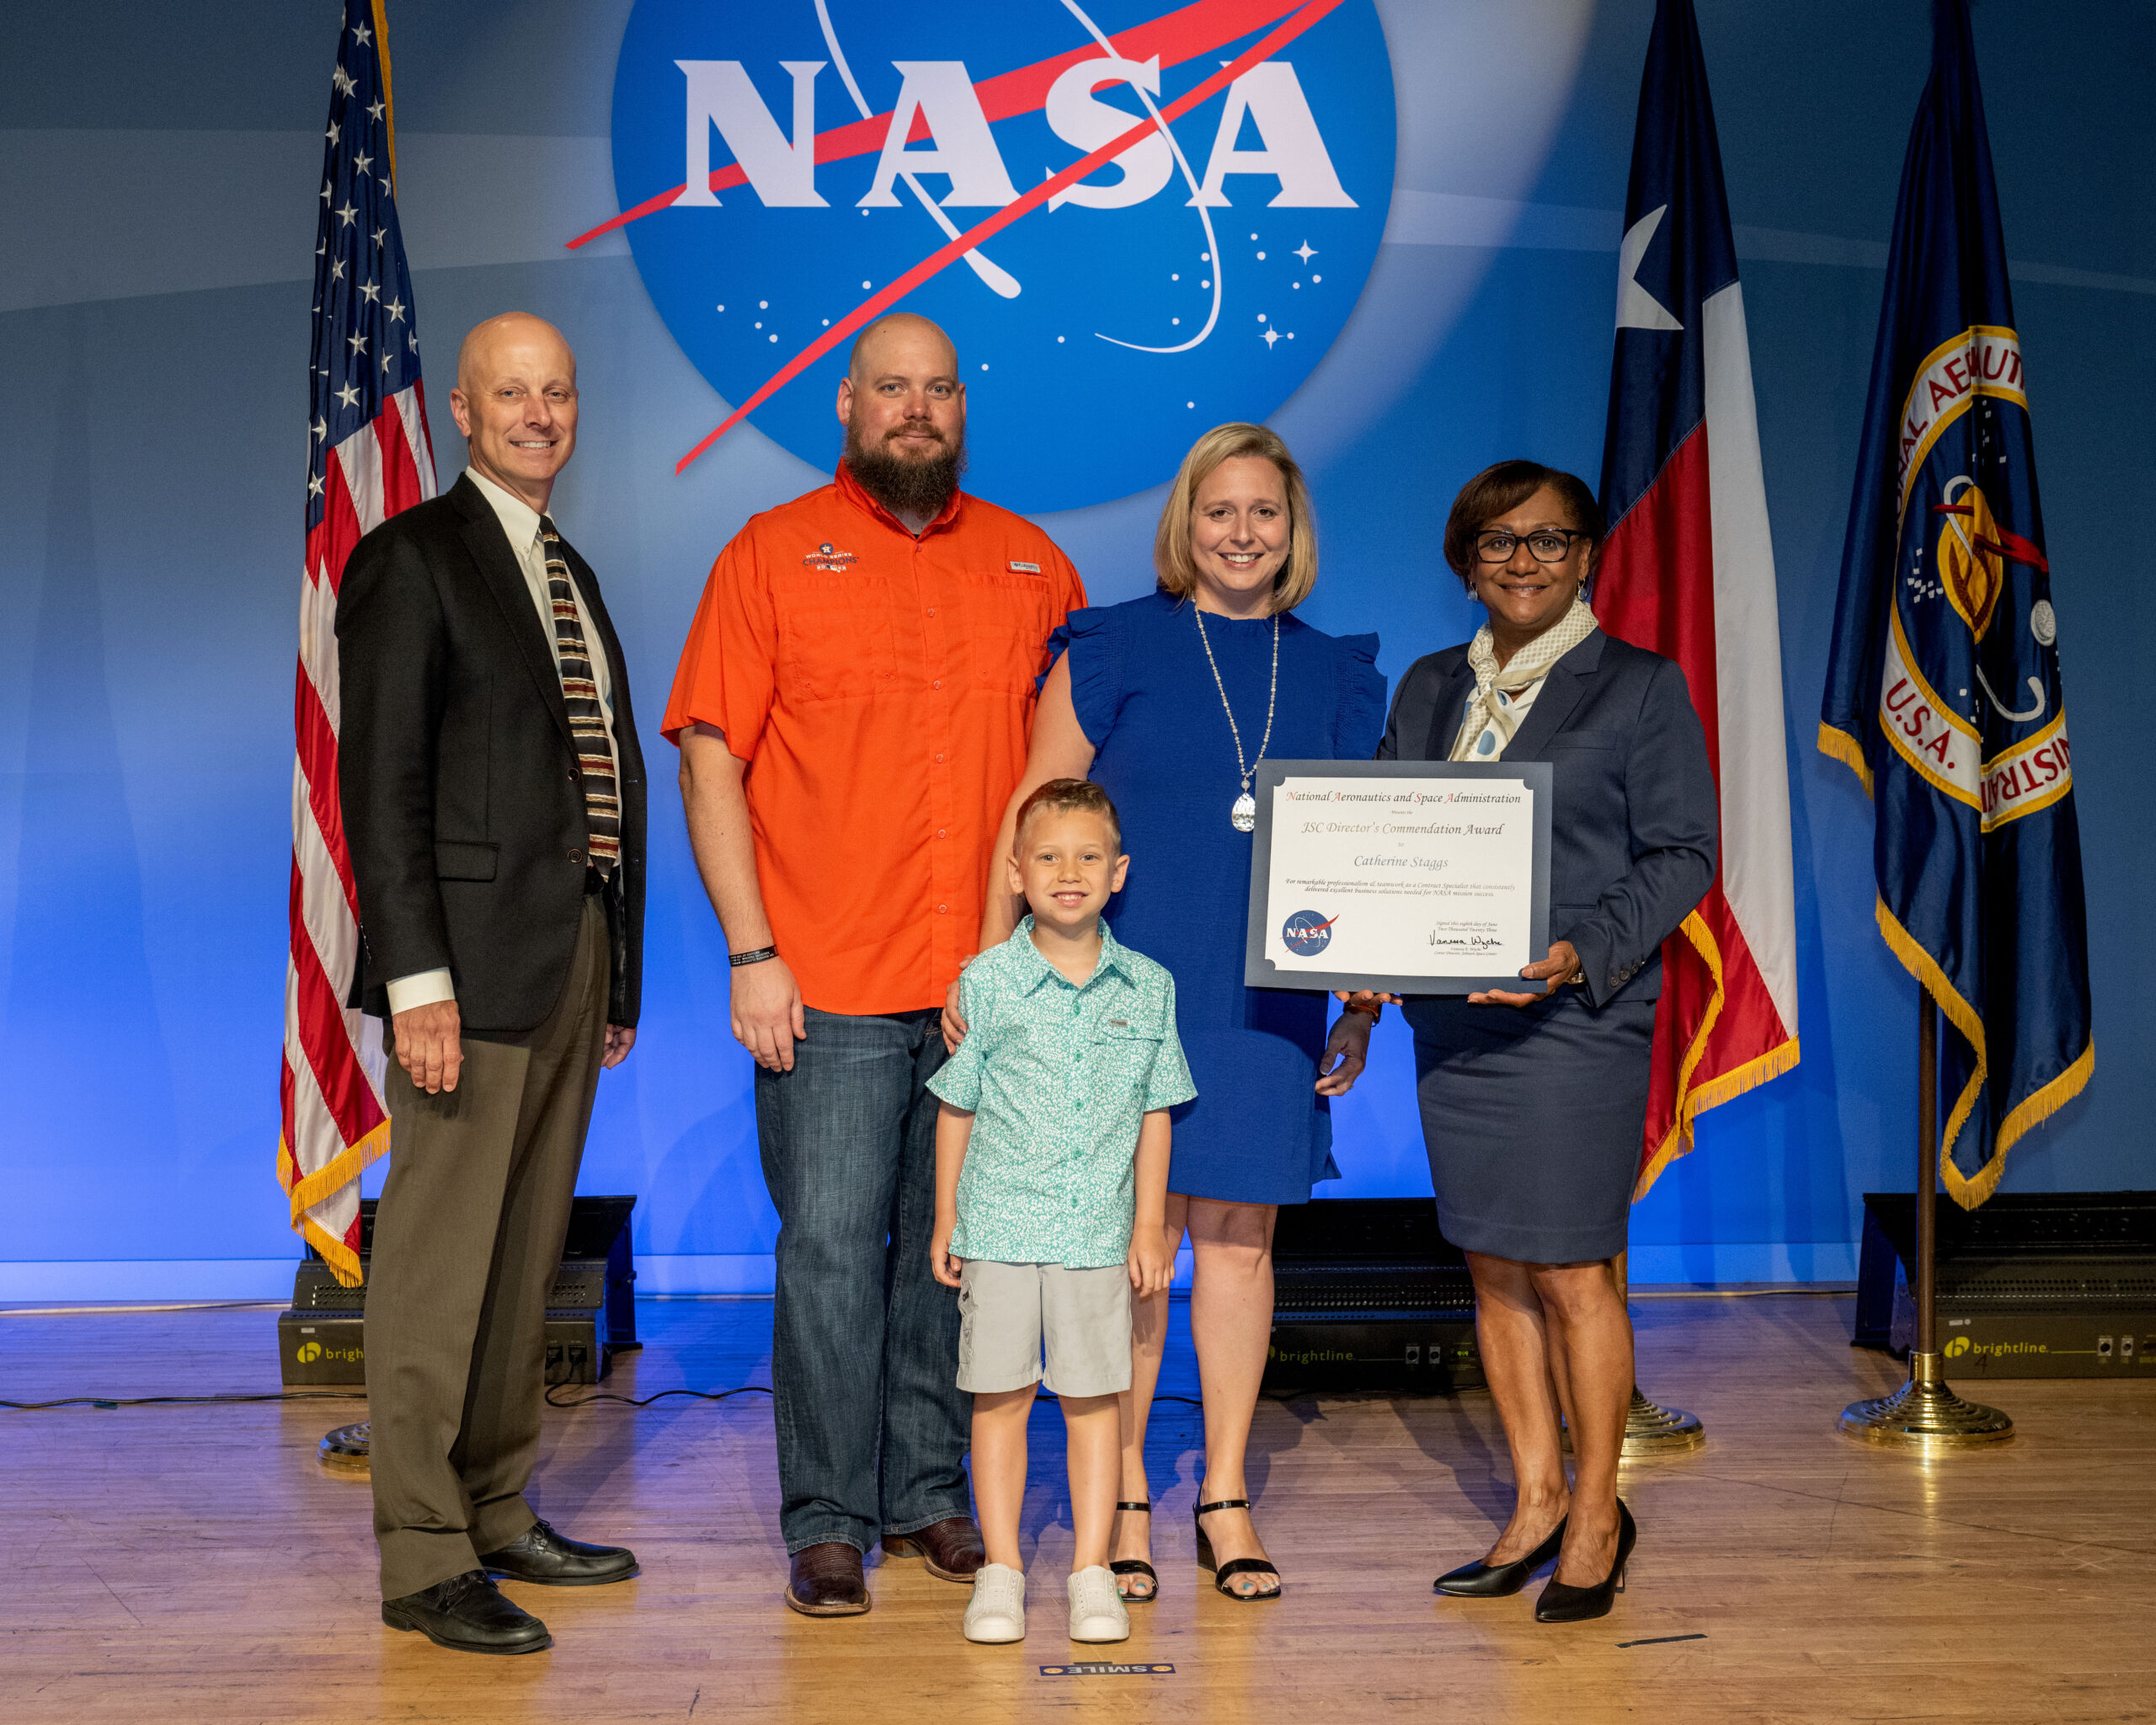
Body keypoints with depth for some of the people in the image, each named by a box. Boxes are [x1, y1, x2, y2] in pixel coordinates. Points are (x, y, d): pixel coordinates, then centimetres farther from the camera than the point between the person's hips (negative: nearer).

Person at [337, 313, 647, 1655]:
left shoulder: (572, 575, 19)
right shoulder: (412, 558, -4)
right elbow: (382, 779, -11)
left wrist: (620, 974, 14)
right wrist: (415, 978, -18)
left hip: (578, 957, 8)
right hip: (473, 960, -8)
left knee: (528, 1259, 14)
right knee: (439, 1267, -2)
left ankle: (500, 1516, 25)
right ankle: (425, 1561, 7)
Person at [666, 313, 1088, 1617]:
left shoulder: (1034, 567, 11)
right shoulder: (773, 556, 3)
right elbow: (709, 760, -1)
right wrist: (752, 954, -9)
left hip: (995, 984, 3)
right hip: (828, 985, -2)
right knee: (831, 1249, -1)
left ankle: (932, 1495, 24)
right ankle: (828, 1523, 12)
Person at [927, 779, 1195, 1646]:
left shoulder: (1148, 987, 3)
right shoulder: (986, 982, -2)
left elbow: (1154, 1113, 8)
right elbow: (957, 1108, 4)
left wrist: (1149, 1225, 5)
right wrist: (945, 1220, 4)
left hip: (1100, 1228, 1)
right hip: (1000, 1224, -1)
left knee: (1094, 1397, 6)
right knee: (999, 1395, 5)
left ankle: (1092, 1569, 17)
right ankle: (1000, 1569, 17)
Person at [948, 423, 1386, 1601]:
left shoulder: (1334, 676, 11)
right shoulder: (1113, 649, 1)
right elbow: (1033, 816, 0)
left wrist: (1359, 1006, 7)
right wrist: (991, 965, -7)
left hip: (1266, 1004, 3)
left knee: (1239, 1236, 8)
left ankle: (1225, 1498, 20)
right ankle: (1122, 1500, 14)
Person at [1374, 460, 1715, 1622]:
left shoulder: (1643, 687, 0)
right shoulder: (1428, 688, 14)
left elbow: (1683, 853, -4)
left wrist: (1584, 952, -18)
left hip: (1576, 1016, -5)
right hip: (1448, 1016, 5)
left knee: (1571, 1271, -2)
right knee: (1492, 1267, 10)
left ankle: (1597, 1516, 15)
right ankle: (1537, 1498, 24)